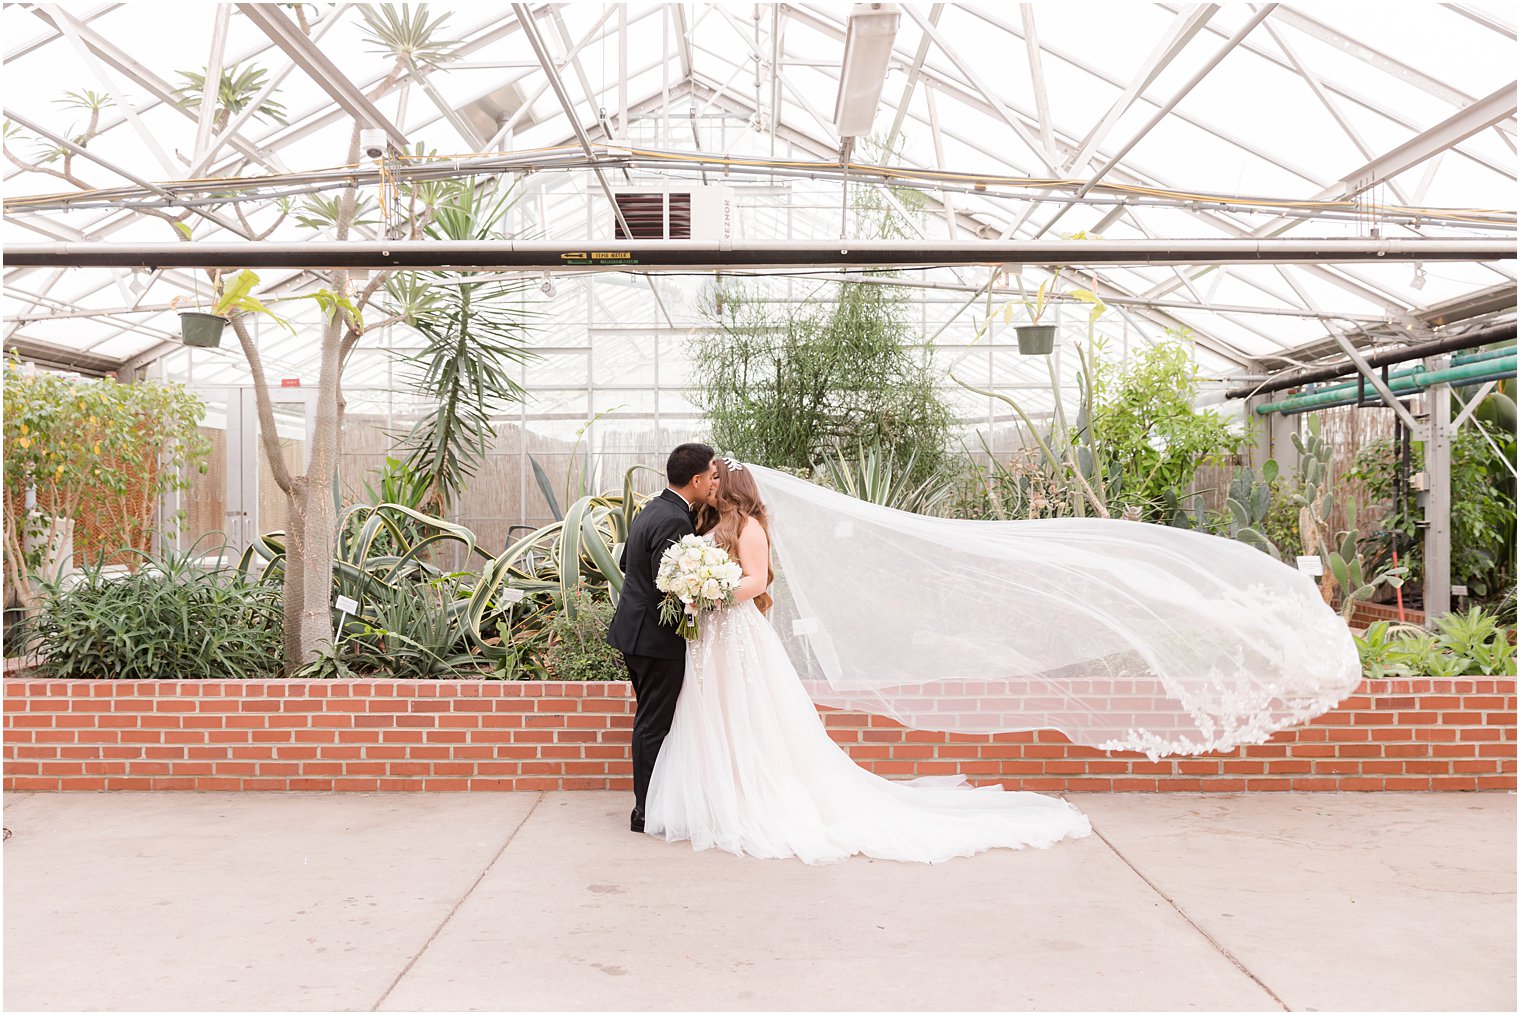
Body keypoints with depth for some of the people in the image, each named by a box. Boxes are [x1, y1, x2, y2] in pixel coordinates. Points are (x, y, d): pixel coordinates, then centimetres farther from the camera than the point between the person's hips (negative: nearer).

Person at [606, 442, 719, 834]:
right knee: (655, 725, -1)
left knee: (650, 720, 18)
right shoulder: (675, 521, -21)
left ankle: (647, 804, 28)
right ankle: (648, 812, 8)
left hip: (635, 629, 10)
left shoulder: (651, 509, 10)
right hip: (657, 637, -10)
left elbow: (626, 561, 21)